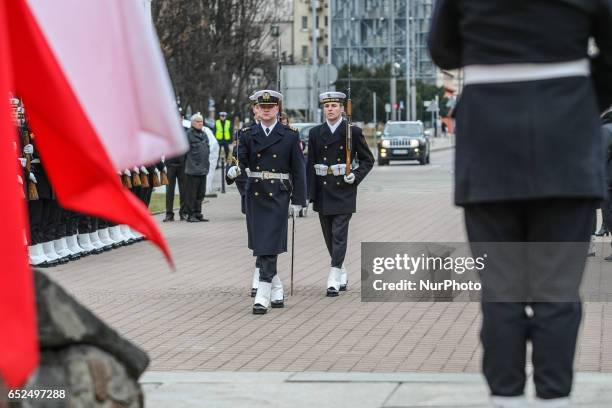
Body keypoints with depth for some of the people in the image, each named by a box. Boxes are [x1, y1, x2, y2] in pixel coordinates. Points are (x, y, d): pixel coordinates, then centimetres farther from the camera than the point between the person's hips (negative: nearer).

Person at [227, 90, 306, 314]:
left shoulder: (290, 135, 0)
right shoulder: (247, 134, 6)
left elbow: (298, 169, 0)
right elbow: (242, 160, 2)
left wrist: (298, 199, -2)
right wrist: (235, 170, -22)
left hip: (278, 195, -3)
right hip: (255, 194, 3)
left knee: (269, 245, -11)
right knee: (260, 244, 8)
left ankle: (263, 296, -12)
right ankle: (276, 290, 24)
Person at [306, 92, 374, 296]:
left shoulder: (353, 131, -1)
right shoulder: (315, 133, 7)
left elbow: (368, 160, 5)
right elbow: (311, 164, 6)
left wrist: (356, 176, -12)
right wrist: (309, 193, 1)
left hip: (344, 190, -4)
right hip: (323, 192, 4)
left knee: (339, 234, -10)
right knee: (329, 237, 10)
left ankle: (334, 280, -12)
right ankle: (342, 276, 25)